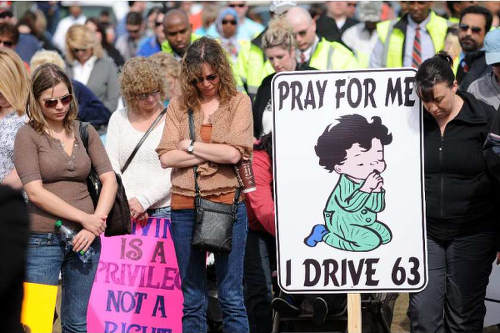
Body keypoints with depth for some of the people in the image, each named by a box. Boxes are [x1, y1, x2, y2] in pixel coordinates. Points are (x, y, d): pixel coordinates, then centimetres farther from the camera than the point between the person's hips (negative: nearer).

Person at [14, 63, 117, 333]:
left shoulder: (84, 132, 10)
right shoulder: (28, 135, -2)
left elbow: (109, 179, 5)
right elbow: (35, 192, -11)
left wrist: (96, 223, -10)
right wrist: (85, 218, -14)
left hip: (85, 239, 4)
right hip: (43, 239, -4)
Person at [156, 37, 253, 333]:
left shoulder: (239, 103, 2)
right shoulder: (179, 106, 8)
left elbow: (234, 153, -11)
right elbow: (166, 157, -3)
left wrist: (191, 145, -3)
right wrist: (215, 154, -8)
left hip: (228, 202, -2)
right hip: (185, 205, 3)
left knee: (231, 296, 1)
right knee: (192, 299, 8)